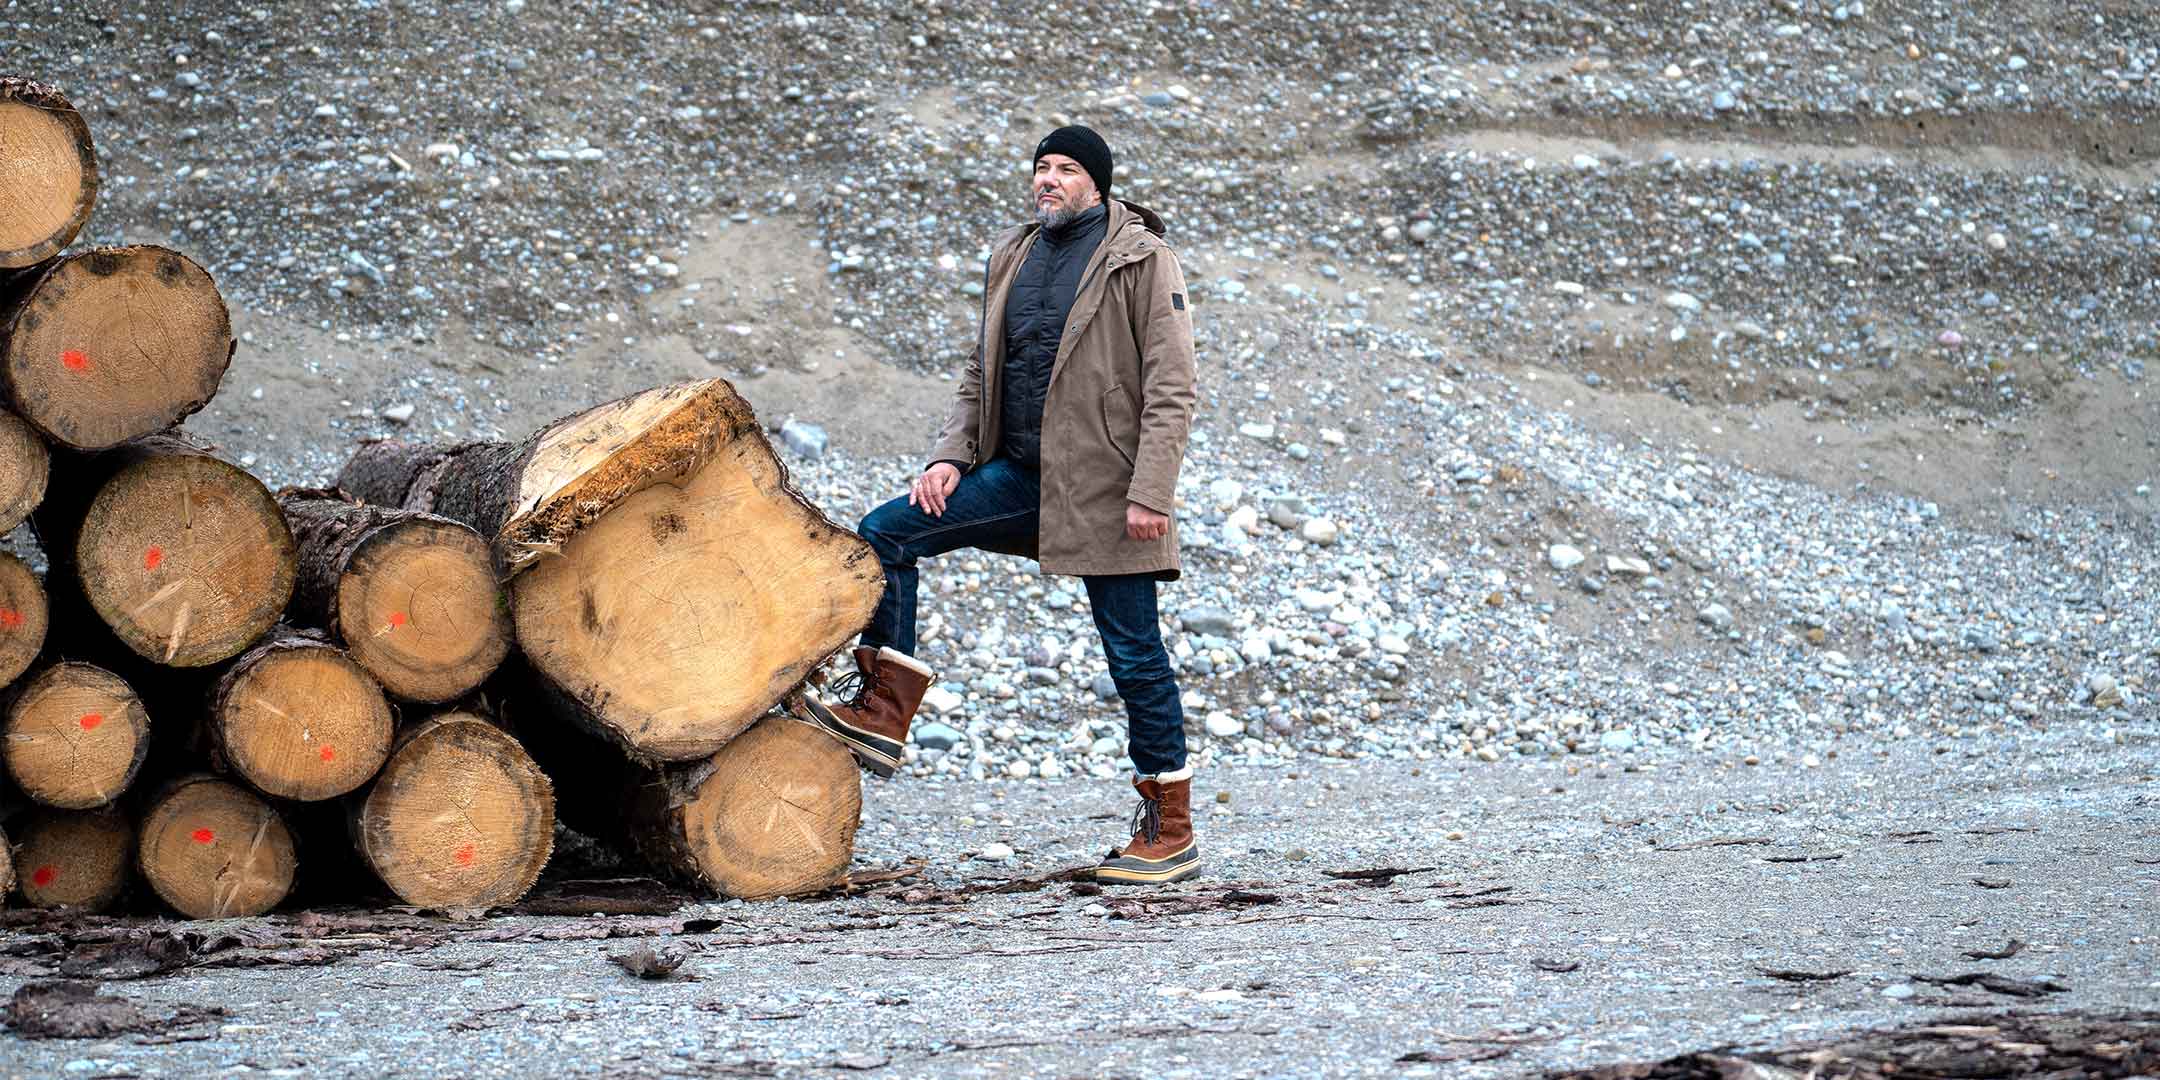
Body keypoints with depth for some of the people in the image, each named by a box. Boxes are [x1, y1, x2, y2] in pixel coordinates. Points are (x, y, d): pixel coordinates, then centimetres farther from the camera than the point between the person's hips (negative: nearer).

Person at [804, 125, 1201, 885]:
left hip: (1105, 488, -6)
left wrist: (1150, 493, -20)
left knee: (1135, 656, -2)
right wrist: (950, 456, 5)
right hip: (1020, 475, 7)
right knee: (886, 532, -6)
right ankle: (883, 712, -2)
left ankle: (1171, 830, 8)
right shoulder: (1013, 259, 13)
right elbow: (981, 371, 20)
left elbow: (1171, 386, -12)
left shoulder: (1142, 260, -7)